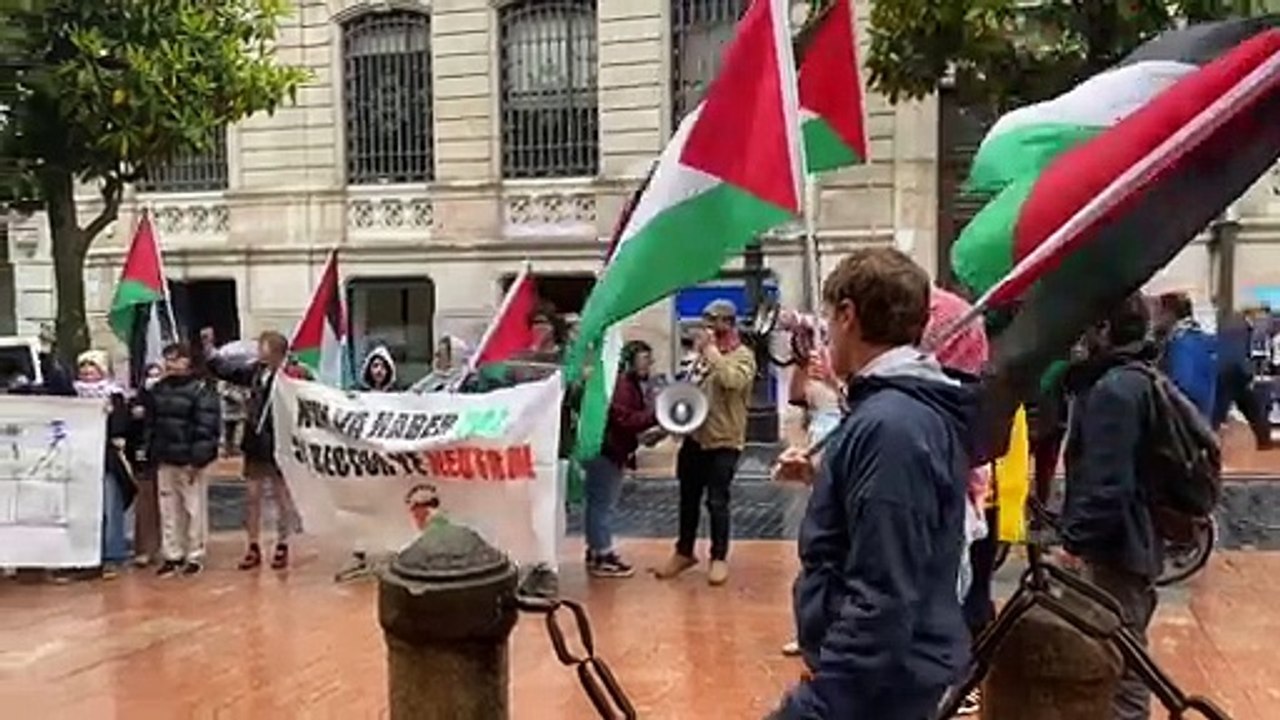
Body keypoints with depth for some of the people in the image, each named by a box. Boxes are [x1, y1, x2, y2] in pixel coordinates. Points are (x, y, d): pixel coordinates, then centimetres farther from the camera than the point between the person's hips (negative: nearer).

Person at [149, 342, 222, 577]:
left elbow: (207, 428, -14)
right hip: (165, 460, 7)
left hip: (189, 461, -7)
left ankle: (195, 556, 10)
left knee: (194, 508, 0)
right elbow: (153, 423, 19)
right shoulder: (159, 389, 12)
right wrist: (154, 454, 13)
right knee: (168, 508, 11)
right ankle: (172, 555, 21)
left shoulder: (201, 389, -9)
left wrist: (197, 459, -18)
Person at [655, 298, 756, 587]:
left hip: (724, 440, -6)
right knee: (688, 497, 13)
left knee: (717, 501, -2)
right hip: (695, 435, 6)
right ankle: (684, 552, 25)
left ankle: (719, 558, 11)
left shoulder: (743, 355, -8)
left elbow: (733, 380, -29)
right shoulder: (704, 351, 12)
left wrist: (711, 350, -21)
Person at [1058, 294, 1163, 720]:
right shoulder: (1135, 378, 11)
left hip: (1117, 546, -10)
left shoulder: (1114, 389, -21)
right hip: (1132, 539, 10)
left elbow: (1108, 482, -26)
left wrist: (1075, 541, -19)